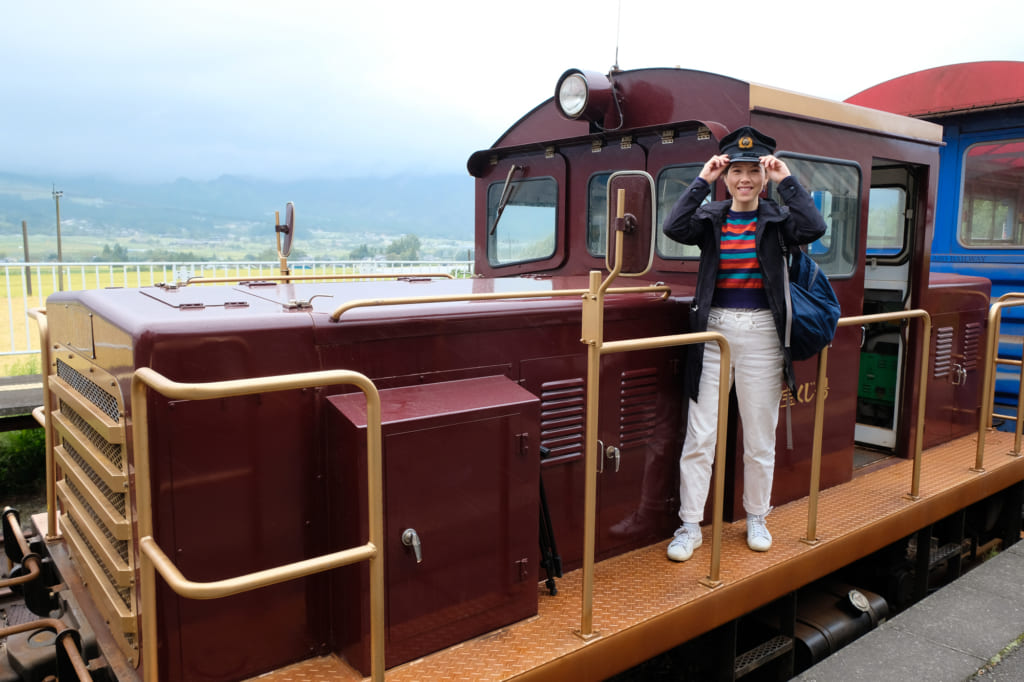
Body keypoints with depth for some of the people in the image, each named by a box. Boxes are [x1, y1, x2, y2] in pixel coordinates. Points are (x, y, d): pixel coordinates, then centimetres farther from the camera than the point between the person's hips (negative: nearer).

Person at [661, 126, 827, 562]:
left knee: (760, 436, 11)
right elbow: (673, 228, -13)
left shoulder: (776, 219, 5)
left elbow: (814, 228, -15)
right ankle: (690, 526, 12)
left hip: (761, 334, 0)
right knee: (699, 436, 1)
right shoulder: (710, 218, 6)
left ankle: (756, 518, 30)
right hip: (713, 330, 0)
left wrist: (786, 180, -11)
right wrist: (702, 181, -11)